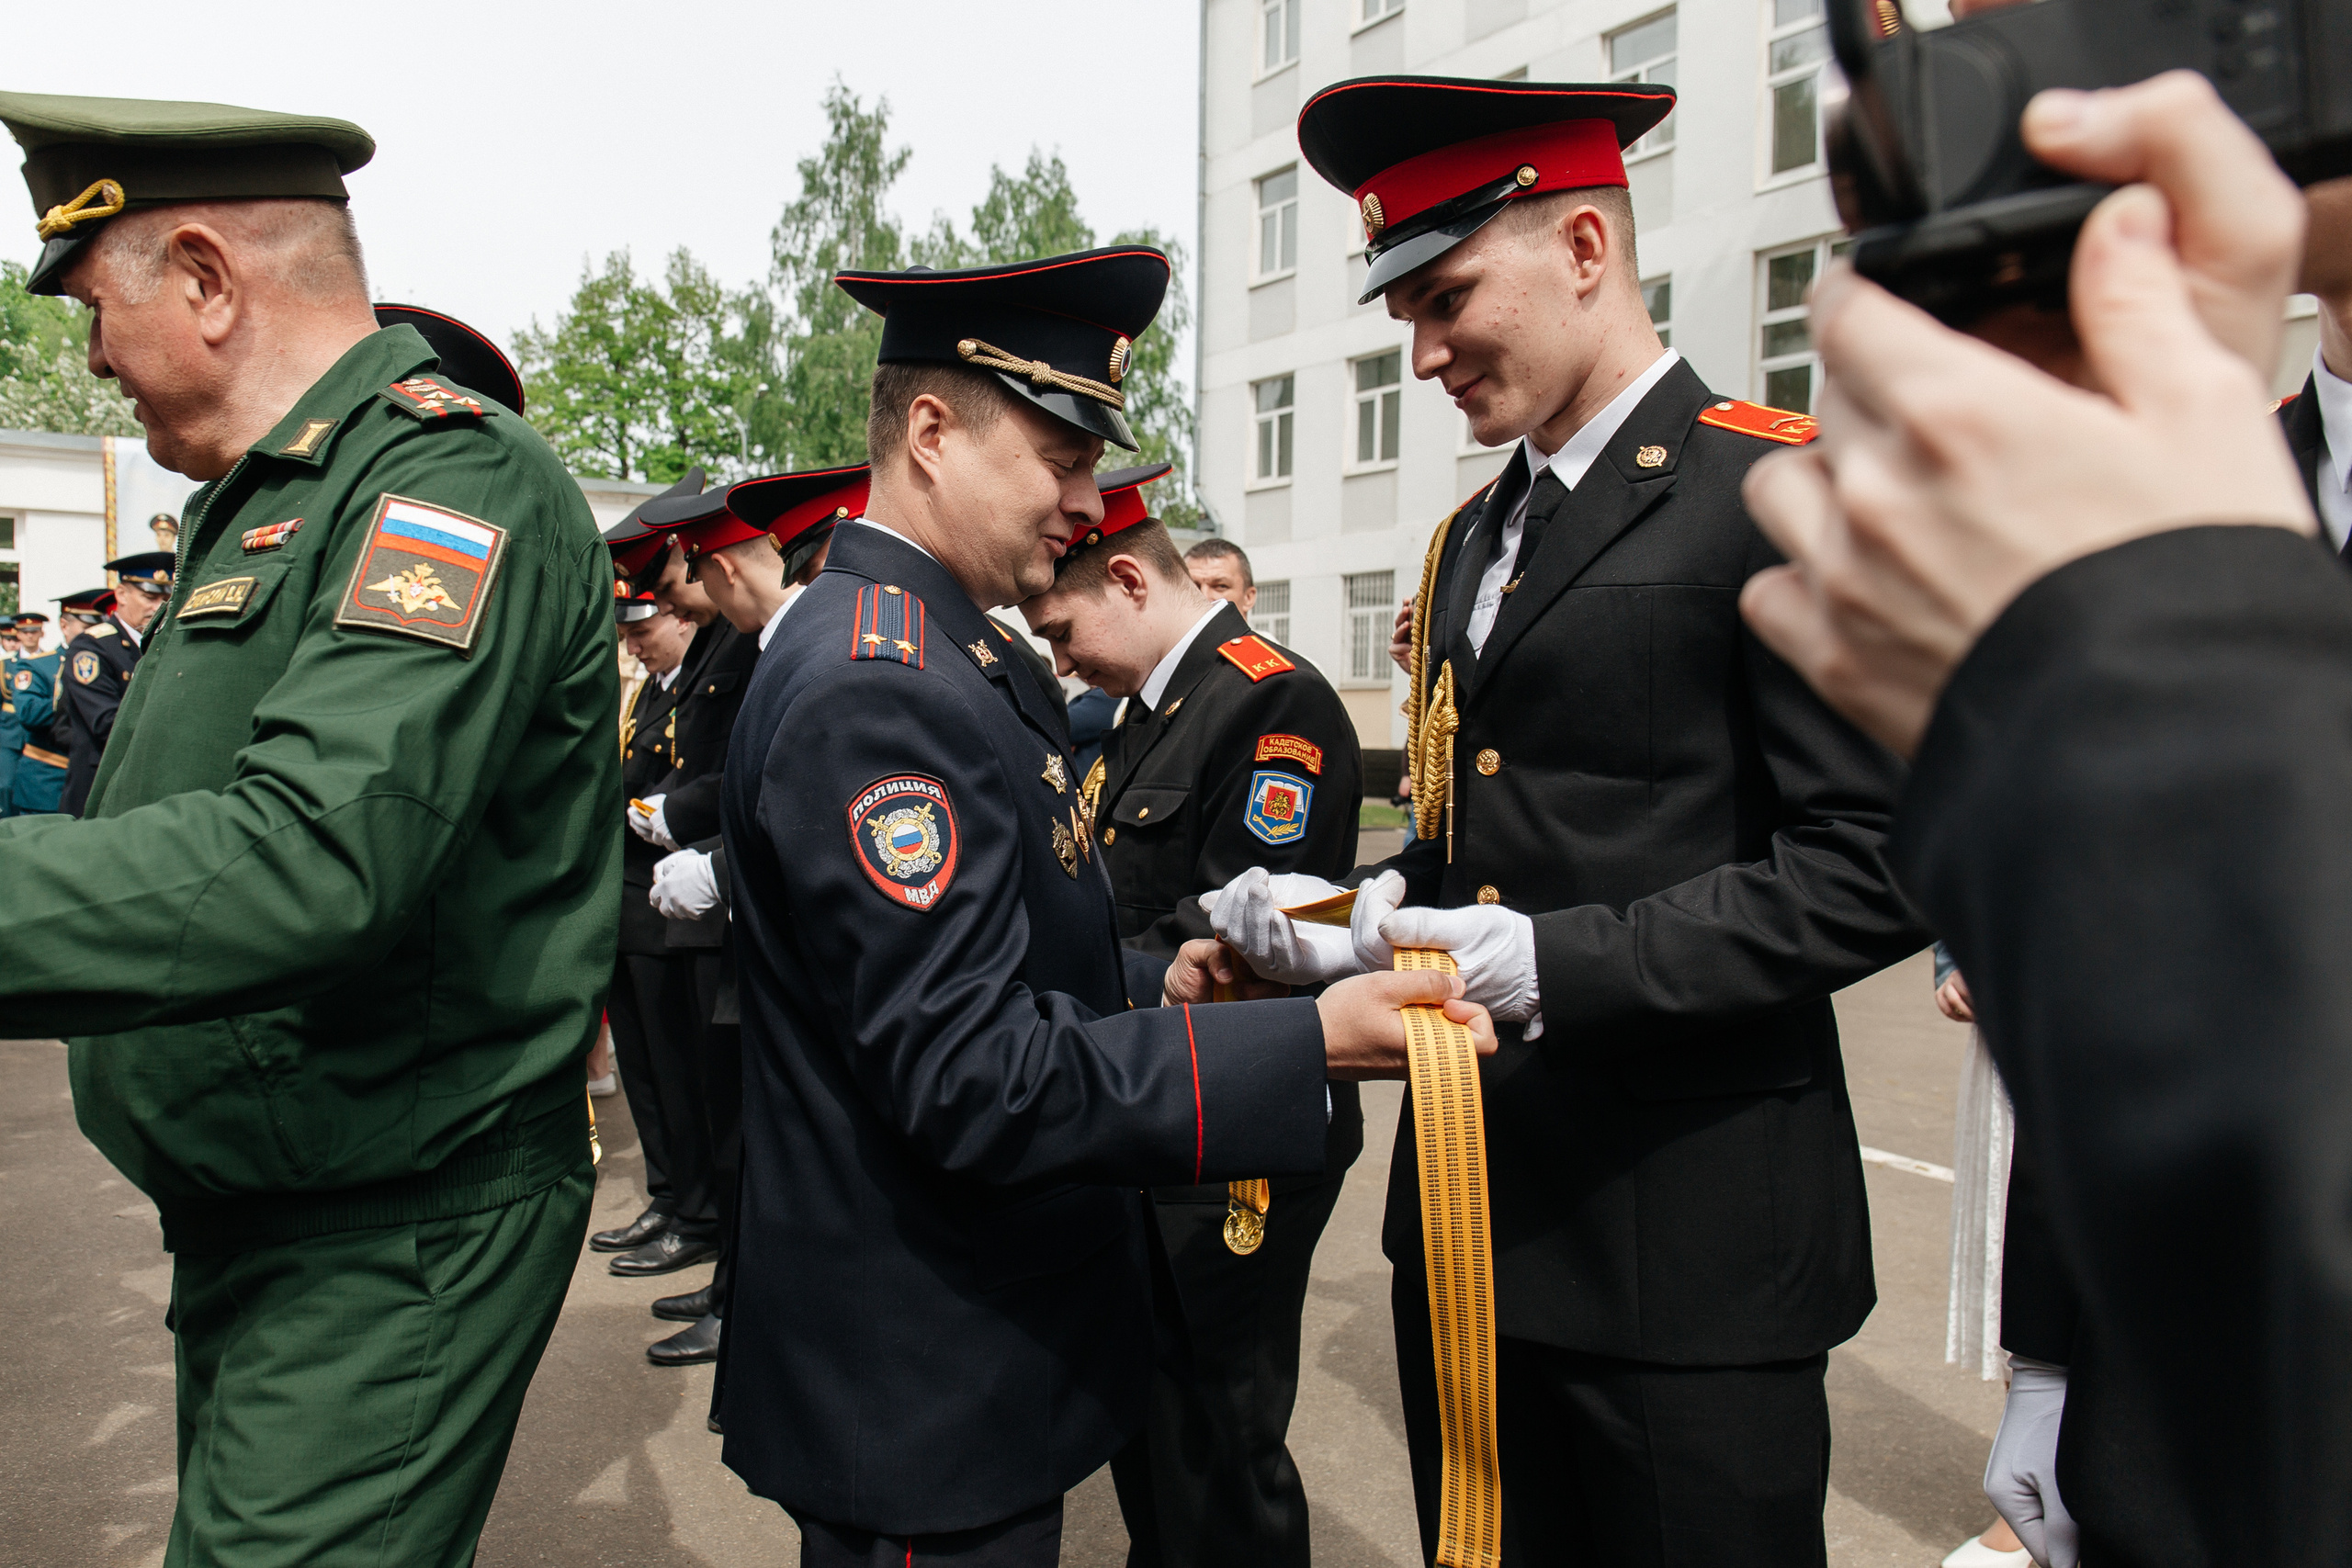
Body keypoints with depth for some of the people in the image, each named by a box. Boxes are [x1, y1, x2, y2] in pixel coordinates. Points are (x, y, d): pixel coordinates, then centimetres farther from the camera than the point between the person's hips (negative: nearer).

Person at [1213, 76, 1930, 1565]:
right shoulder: (1472, 541, 15)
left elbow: (1881, 863, -16)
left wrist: (1562, 964, -22)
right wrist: (1366, 920, 0)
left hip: (1689, 1238, -7)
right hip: (1472, 1213, 7)